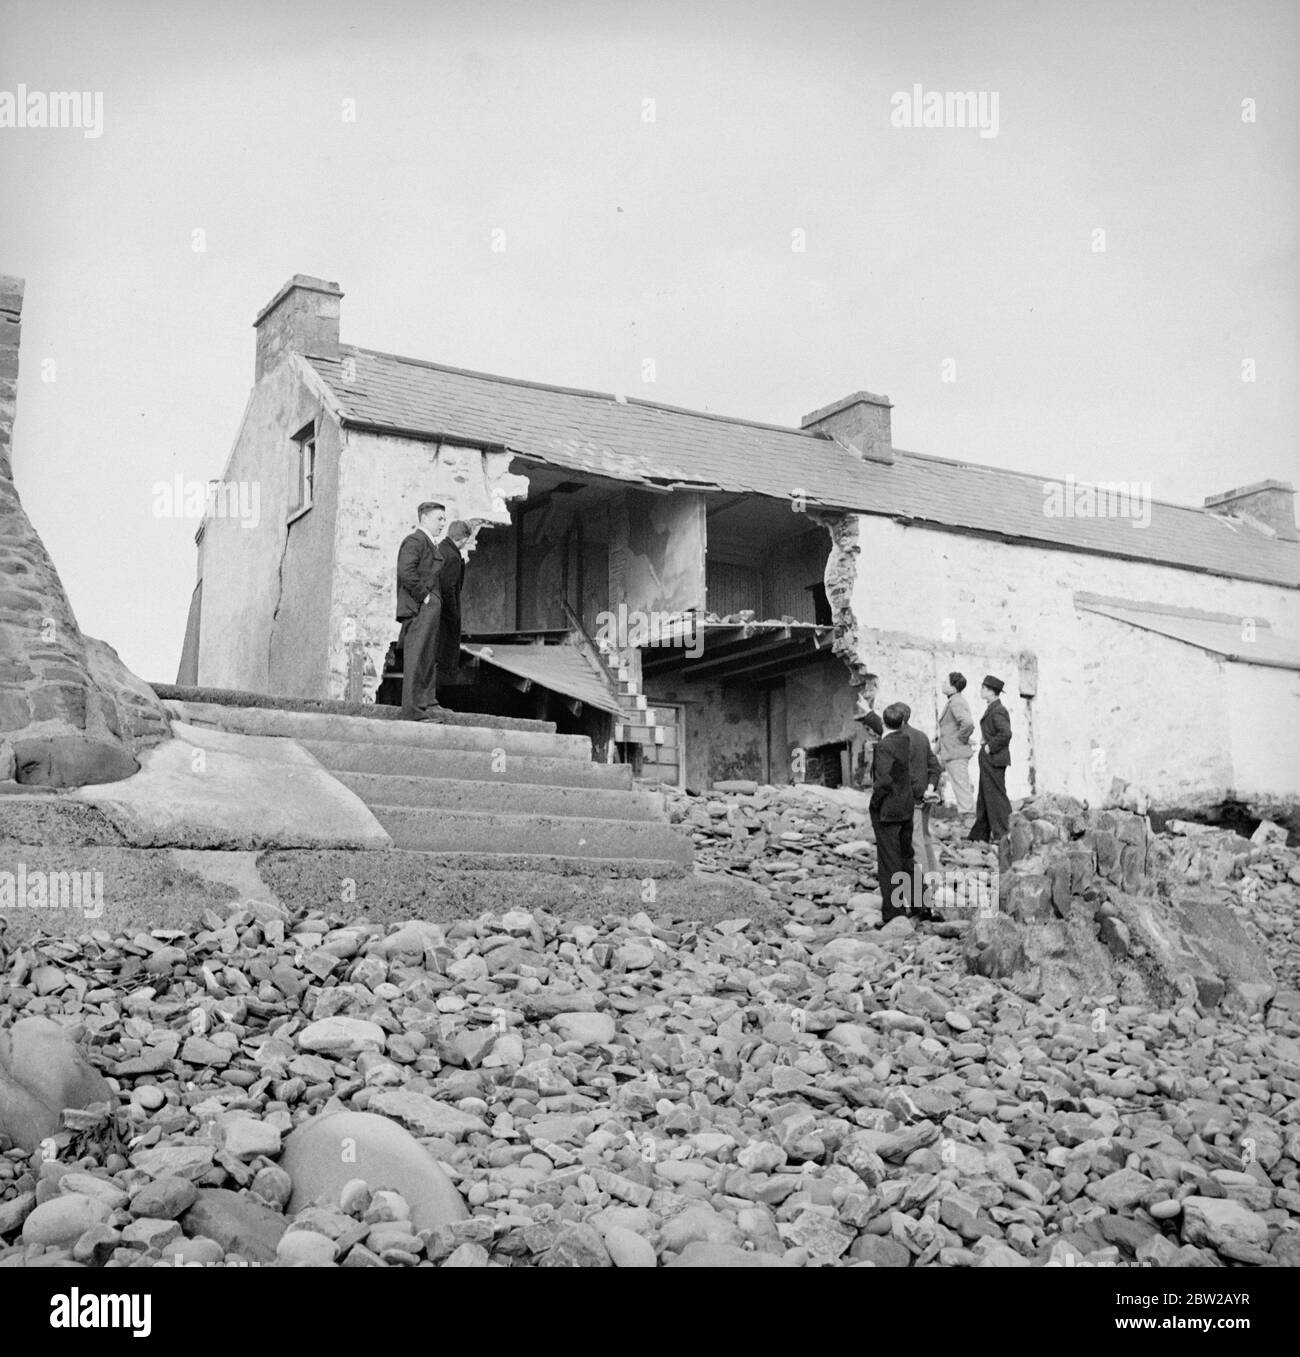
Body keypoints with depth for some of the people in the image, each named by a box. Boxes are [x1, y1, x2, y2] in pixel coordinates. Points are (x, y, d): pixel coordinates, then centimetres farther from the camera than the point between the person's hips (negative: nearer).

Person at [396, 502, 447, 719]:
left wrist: (435, 599, 14)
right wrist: (423, 596, -18)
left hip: (430, 608, 10)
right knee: (417, 658, -7)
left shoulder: (430, 544, 21)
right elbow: (406, 572, -23)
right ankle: (414, 709, -5)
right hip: (419, 609, -10)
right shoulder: (414, 541, -10)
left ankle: (428, 703, 20)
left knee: (430, 658, 13)